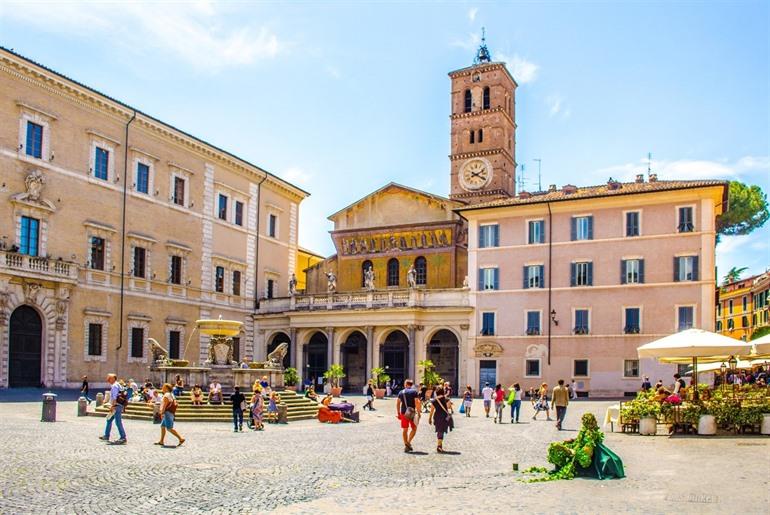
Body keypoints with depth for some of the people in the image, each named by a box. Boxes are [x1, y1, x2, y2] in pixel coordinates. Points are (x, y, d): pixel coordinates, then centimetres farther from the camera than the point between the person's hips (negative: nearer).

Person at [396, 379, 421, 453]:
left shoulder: (401, 392, 9)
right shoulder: (414, 392, -4)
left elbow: (398, 403, 11)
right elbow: (417, 402, -11)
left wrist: (398, 413, 18)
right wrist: (418, 413, -6)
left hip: (403, 413, 4)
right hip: (412, 412, -4)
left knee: (405, 429, 11)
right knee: (414, 428, 11)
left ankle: (406, 445, 13)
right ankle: (408, 442, -6)